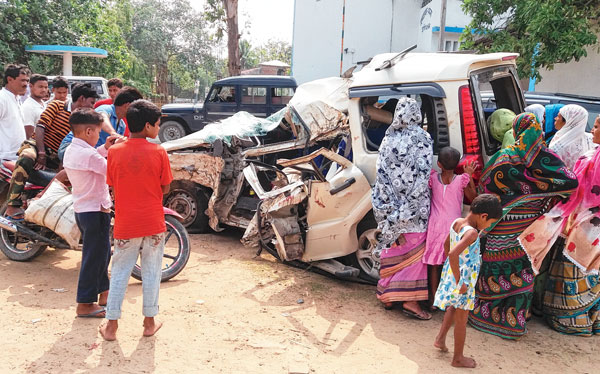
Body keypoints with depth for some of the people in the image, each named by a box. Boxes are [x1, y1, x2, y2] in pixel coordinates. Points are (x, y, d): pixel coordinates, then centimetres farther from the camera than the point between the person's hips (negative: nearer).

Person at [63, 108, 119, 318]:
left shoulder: (70, 151, 7)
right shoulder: (89, 154, -22)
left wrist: (105, 148, 13)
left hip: (81, 210, 10)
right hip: (96, 211, -10)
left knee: (101, 253, 21)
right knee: (94, 256, -1)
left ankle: (103, 292, 33)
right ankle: (85, 304, 7)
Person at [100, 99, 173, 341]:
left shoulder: (114, 152, -5)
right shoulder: (158, 152, -10)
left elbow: (113, 185, 4)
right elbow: (165, 188, -2)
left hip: (125, 224, 1)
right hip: (153, 223, -1)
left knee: (119, 273, 13)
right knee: (151, 273, 13)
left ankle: (111, 325, 19)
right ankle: (150, 322, 23)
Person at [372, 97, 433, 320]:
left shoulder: (388, 139, 4)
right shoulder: (422, 139, -8)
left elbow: (382, 174, 5)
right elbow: (423, 174, -12)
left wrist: (390, 204, 10)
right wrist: (414, 200, -6)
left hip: (391, 204, 5)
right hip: (414, 206, -5)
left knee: (392, 249, 14)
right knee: (414, 249, 1)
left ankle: (387, 295, 22)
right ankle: (410, 299, 0)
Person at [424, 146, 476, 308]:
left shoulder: (432, 178, -5)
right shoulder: (462, 180, -8)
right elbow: (473, 198, 6)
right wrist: (469, 175, 10)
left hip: (435, 225, 1)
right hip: (454, 225, -1)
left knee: (434, 264, 11)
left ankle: (434, 298, 20)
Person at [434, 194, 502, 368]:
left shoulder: (456, 222, -3)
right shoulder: (472, 232, -27)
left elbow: (446, 245, 12)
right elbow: (453, 254, -40)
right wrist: (459, 282, -29)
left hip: (451, 273, 8)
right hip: (464, 279, -8)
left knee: (454, 307, 33)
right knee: (461, 319, 10)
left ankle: (440, 338, 36)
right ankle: (458, 358, 26)